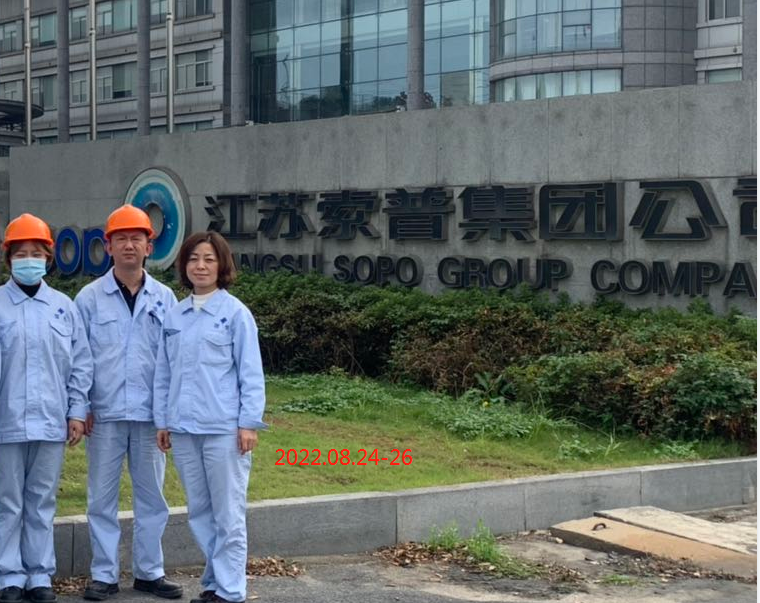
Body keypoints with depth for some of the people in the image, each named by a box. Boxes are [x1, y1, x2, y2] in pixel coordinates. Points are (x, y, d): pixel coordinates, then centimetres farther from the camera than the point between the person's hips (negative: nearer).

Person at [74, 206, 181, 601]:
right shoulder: (89, 298, 1)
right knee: (102, 497, 4)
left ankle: (149, 571, 18)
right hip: (104, 414, -1)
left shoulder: (164, 299, 5)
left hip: (149, 413, 1)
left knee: (152, 495, 8)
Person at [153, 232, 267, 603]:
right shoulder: (174, 317, 10)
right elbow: (164, 373, 14)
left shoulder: (235, 313, -3)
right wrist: (162, 421, 10)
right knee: (198, 512, 11)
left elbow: (251, 373, -5)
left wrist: (249, 423, -10)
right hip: (183, 429, 5)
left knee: (228, 513, 0)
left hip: (224, 428, -5)